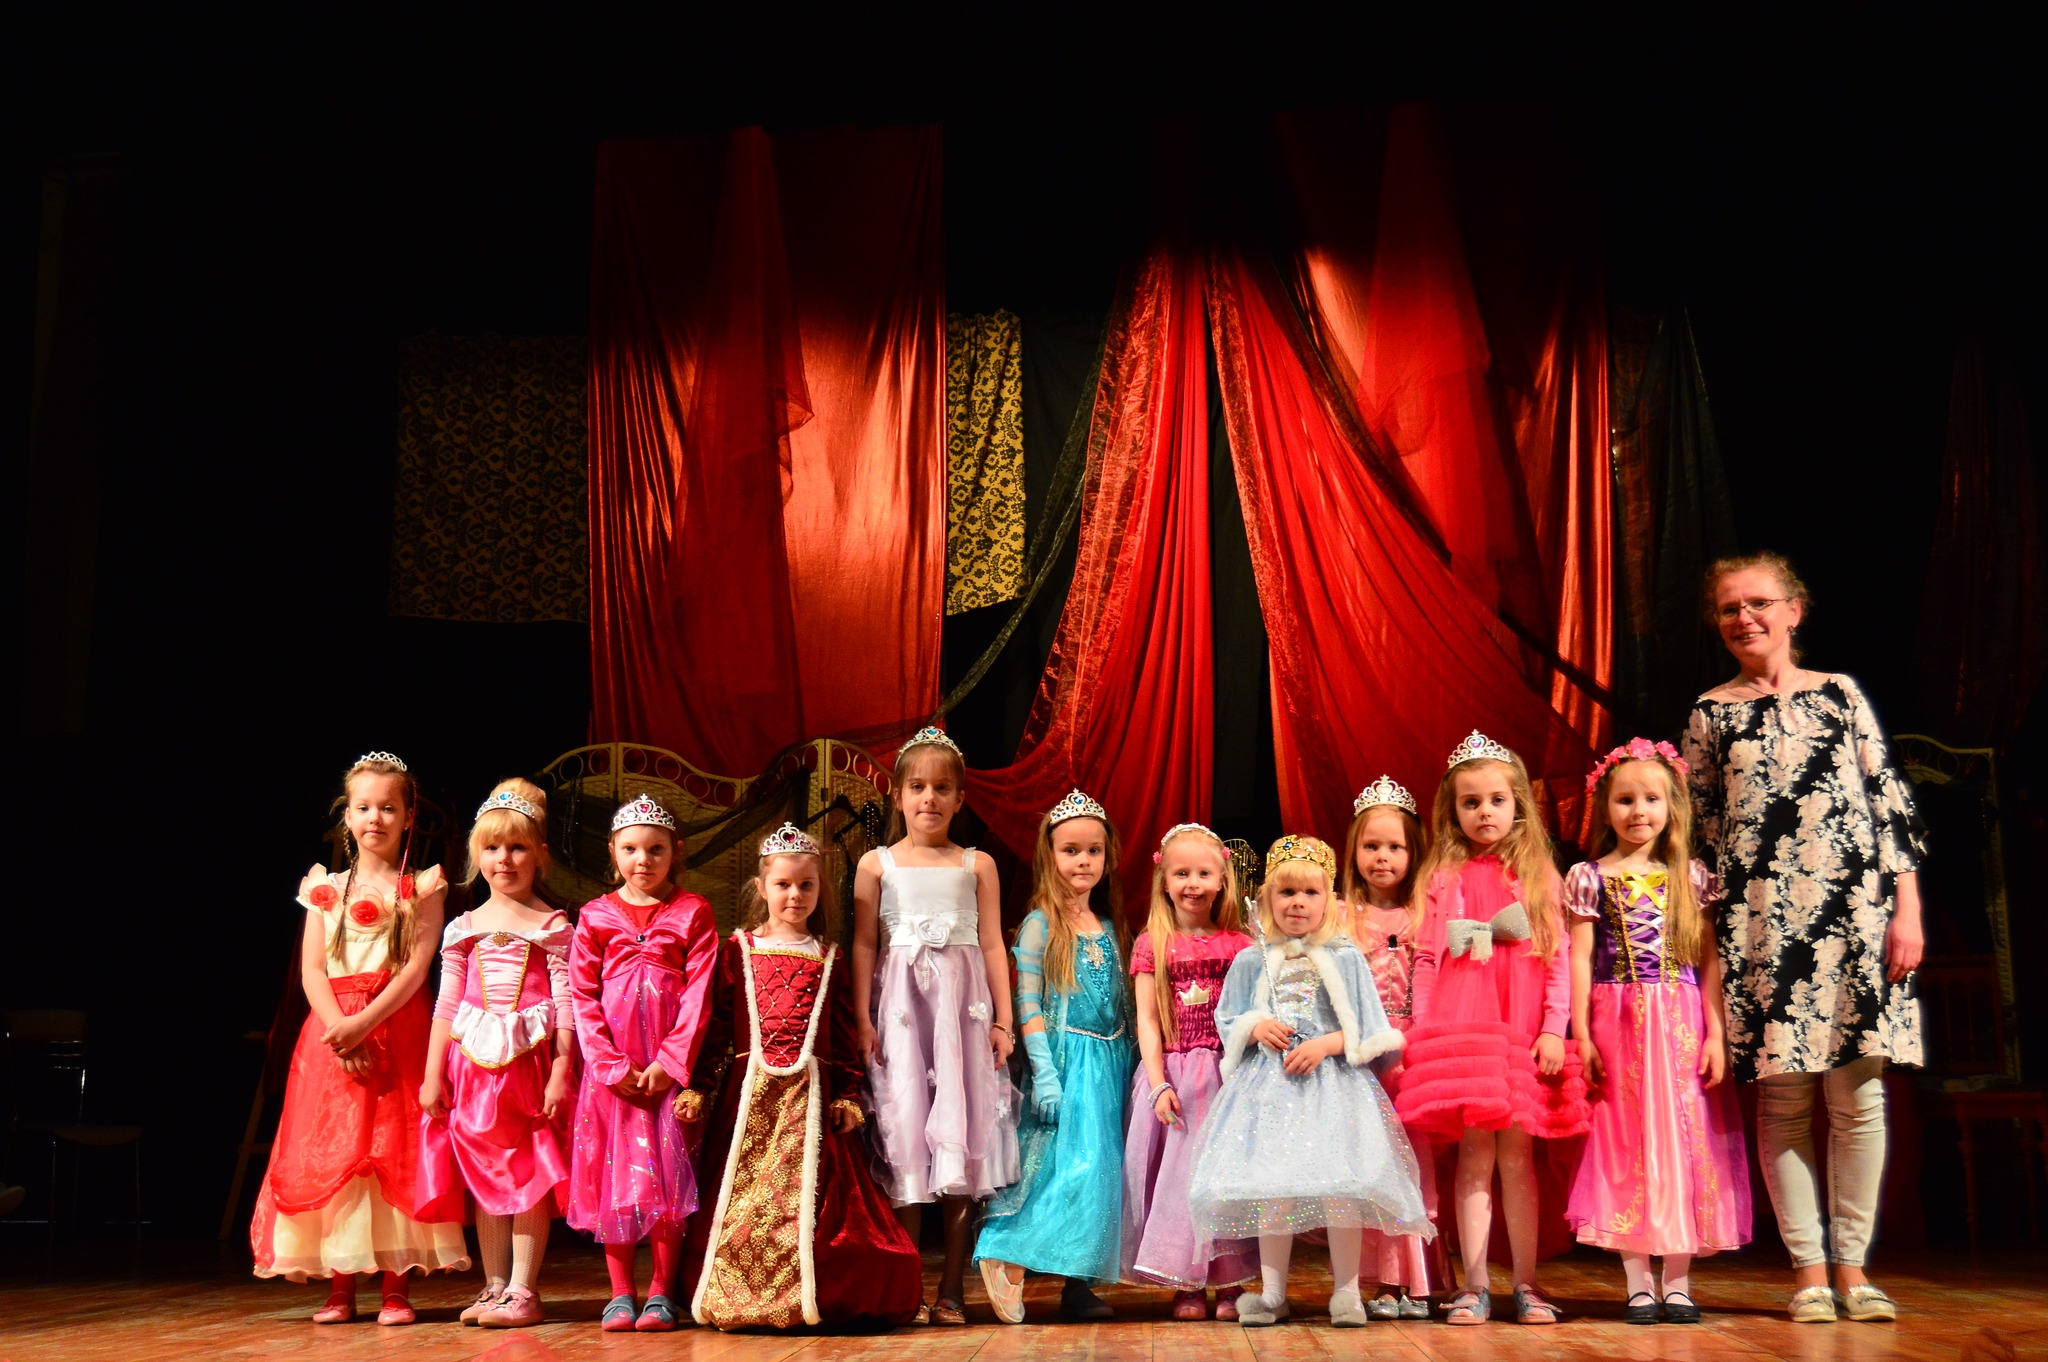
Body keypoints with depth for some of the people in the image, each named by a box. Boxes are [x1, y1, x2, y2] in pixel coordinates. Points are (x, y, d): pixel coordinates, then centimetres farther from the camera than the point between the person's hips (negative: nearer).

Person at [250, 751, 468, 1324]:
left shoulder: (421, 888, 4)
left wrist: (364, 1023, -18)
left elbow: (416, 967, -6)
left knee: (396, 1151, -4)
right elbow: (310, 971, 3)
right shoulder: (325, 888, 11)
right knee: (332, 1153, 0)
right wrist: (342, 1029, -13)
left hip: (398, 1030, -2)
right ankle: (341, 1287, 6)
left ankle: (396, 1286, 0)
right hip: (334, 1030, 2)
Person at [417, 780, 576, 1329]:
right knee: (482, 1178, 9)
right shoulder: (464, 928, 10)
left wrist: (561, 1072, -11)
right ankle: (495, 1286, 17)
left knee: (529, 1175, -2)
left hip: (530, 1061, -4)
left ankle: (522, 1291, 4)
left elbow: (566, 1002, -4)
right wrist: (432, 1075, 7)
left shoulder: (552, 926, 0)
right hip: (473, 1061, 4)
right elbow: (446, 1005, 11)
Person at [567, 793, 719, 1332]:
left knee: (667, 1175, -1)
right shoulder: (595, 916, 7)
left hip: (669, 1067, -2)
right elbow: (583, 996, 2)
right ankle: (620, 1294, 11)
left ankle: (661, 1293, 7)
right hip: (610, 1068, 2)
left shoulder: (693, 913, 3)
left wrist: (670, 1062, -11)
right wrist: (612, 1065, -8)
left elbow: (699, 993, -3)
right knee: (612, 1175, 3)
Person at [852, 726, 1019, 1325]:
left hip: (963, 1008, 1)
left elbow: (992, 945, 7)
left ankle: (952, 1291, 7)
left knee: (961, 1138, 0)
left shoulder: (977, 865, 9)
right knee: (904, 1137, -1)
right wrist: (863, 1019, -4)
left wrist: (1003, 1020, 2)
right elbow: (864, 945, 4)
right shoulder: (877, 865, 7)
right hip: (900, 1006, -1)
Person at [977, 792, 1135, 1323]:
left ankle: (1078, 1286, 8)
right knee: (1072, 1165, -15)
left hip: (1109, 1061, 6)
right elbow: (1027, 1005, -10)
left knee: (1101, 1169, 4)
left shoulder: (1108, 927, 13)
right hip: (1065, 1059, -6)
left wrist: (1129, 1068, 10)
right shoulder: (1040, 925, -5)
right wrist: (1044, 1074, -17)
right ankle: (1006, 1261, -8)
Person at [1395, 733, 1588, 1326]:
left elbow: (1559, 958, 4)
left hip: (1522, 1032, 0)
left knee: (1517, 1155, 3)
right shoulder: (1443, 878, 8)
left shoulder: (1538, 875, 8)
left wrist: (1554, 1029, -4)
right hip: (1460, 1028, 0)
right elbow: (1426, 959, 6)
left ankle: (1526, 1284, 11)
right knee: (1473, 1153, 0)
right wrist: (1419, 1032, 0)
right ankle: (1474, 1286, 5)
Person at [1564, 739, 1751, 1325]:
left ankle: (1678, 1281, 10)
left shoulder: (1690, 877, 7)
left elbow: (1709, 960, 5)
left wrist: (1716, 1035, -2)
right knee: (1626, 1144, 1)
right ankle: (1639, 1283, 7)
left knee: (1684, 1140, 2)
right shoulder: (1589, 877, 3)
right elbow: (1579, 961, 1)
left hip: (1682, 1025, 1)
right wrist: (1583, 1037, -5)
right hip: (1618, 1023, -1)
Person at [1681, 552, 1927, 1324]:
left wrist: (1908, 909, 0)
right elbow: (1698, 827, 8)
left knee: (1859, 1094, 1)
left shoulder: (1840, 694, 9)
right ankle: (1808, 1269, 9)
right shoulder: (1712, 713, 8)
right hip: (1761, 926, 0)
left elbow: (1890, 801, 7)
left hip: (1854, 913, 1)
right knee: (1784, 1098, 0)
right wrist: (1700, 930, 2)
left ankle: (1851, 1265, 11)